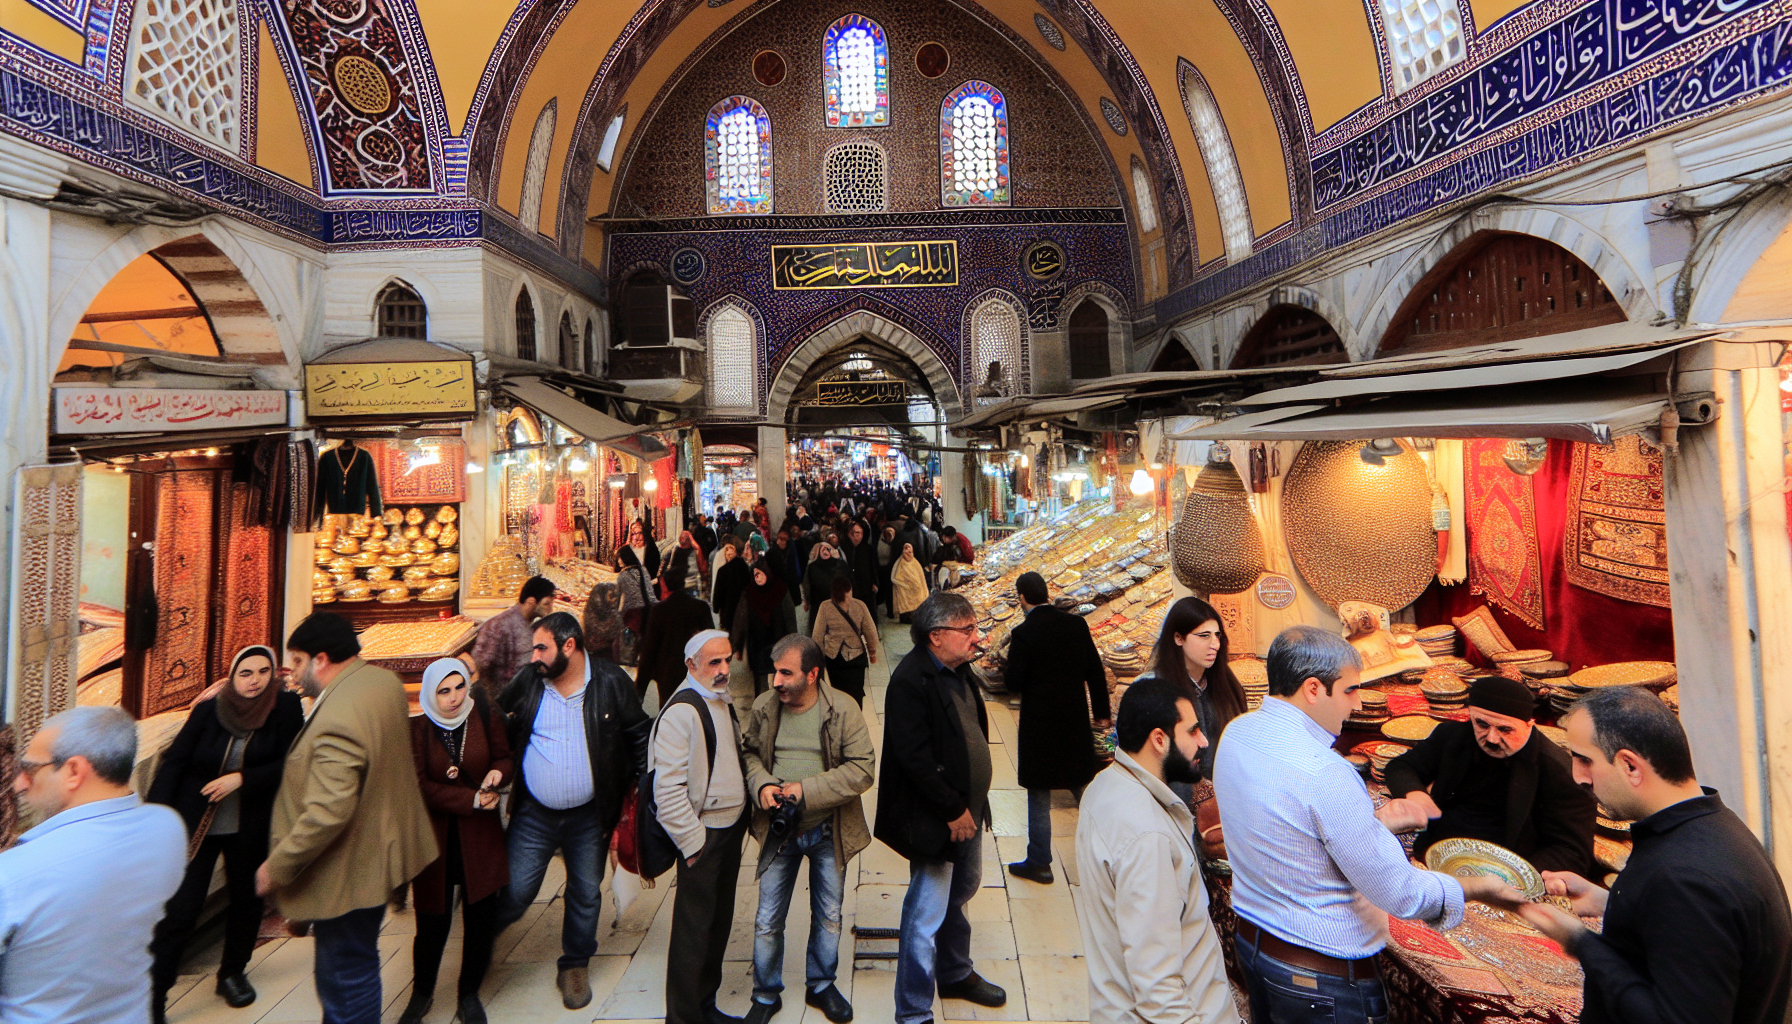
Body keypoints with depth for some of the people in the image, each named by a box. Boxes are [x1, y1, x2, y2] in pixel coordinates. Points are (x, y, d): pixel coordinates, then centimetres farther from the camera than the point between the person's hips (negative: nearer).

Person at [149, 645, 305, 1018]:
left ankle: (233, 972, 39)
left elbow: (288, 765, -11)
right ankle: (152, 994, 17)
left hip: (251, 827, 1)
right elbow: (175, 760, -7)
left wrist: (241, 778, -21)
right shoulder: (208, 710, -8)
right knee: (180, 910, -2)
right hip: (196, 823, -1)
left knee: (246, 899, 17)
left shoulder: (287, 708, -11)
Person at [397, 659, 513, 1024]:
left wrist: (498, 772, -19)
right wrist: (472, 799, -15)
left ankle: (469, 994, 28)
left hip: (480, 834, 1)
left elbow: (505, 757, 4)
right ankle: (421, 993, 36)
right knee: (432, 921, 7)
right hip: (434, 835, -1)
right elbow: (420, 786, -10)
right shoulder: (418, 730, -8)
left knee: (481, 917, 4)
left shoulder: (485, 717, -4)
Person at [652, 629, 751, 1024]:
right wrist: (692, 842, -18)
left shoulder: (723, 702, 9)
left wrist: (741, 820, 16)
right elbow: (668, 788, -22)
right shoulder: (681, 711, -19)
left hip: (731, 829, 9)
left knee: (719, 923, 19)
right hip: (704, 835, -9)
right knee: (694, 931, 4)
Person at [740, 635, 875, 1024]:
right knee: (767, 921, 11)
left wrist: (807, 790, -22)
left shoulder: (843, 710, -15)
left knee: (828, 916, 17)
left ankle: (821, 985, 41)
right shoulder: (763, 707, -7)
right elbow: (748, 752, 6)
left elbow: (861, 770, -17)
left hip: (828, 831, -1)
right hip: (778, 830, 1)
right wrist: (761, 785, -14)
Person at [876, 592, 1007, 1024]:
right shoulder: (911, 681, -24)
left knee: (961, 892, 25)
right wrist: (953, 810, -19)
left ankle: (956, 974, 47)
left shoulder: (958, 670, 3)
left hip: (967, 809, 9)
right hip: (936, 820, -9)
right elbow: (915, 759, -26)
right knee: (927, 916, 3)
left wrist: (971, 804, 9)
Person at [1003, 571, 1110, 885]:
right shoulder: (1076, 624, -3)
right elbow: (1096, 671, 2)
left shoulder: (1024, 633, -18)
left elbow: (1013, 683, -18)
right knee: (1083, 788, 21)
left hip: (1040, 725, -5)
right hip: (1076, 721, 5)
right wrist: (1101, 712, 12)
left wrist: (1008, 673, 4)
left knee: (1039, 795, 9)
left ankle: (1039, 863, 19)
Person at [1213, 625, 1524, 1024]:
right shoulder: (1323, 772, -31)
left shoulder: (1236, 733, -5)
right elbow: (1398, 893, -22)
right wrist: (1476, 887, -6)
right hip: (1321, 974, -8)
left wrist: (1371, 820, 8)